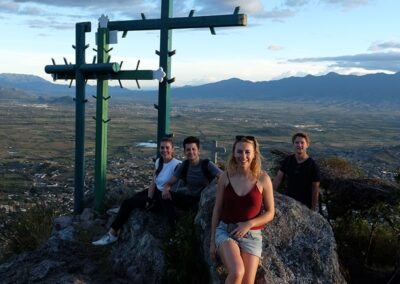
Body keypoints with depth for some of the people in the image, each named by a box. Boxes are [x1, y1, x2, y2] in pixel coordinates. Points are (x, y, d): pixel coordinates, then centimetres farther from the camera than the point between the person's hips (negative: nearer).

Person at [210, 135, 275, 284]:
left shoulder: (262, 179, -6)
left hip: (251, 236, 1)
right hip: (225, 231, 0)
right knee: (237, 272, -27)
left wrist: (249, 224, -16)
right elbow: (217, 210, 4)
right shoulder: (225, 177, -3)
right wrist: (212, 241, 5)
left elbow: (270, 213, 0)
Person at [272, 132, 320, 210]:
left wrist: (313, 208, -9)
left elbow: (315, 188, -9)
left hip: (305, 204, -3)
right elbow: (278, 179, -1)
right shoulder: (288, 160, -2)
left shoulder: (312, 165, -13)